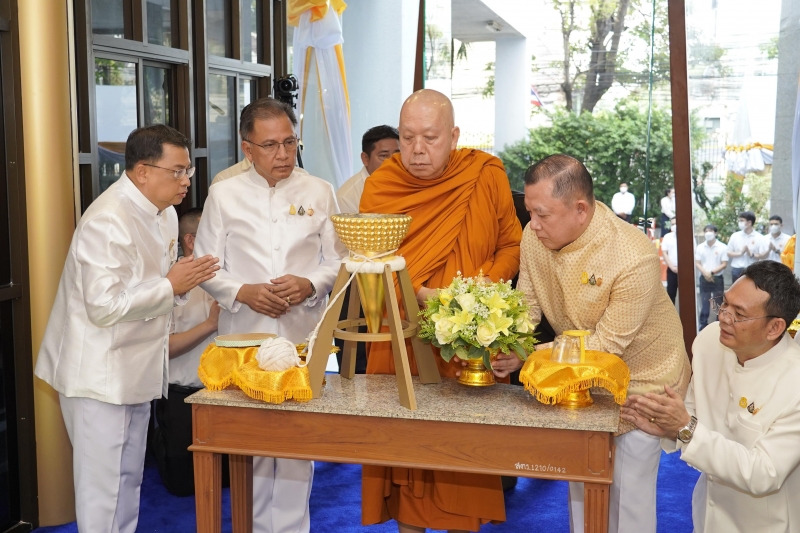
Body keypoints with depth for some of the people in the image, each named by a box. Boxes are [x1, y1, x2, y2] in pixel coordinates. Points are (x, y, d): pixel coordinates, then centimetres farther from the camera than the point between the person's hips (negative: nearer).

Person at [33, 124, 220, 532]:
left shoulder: (163, 214, 7)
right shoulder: (108, 221, -22)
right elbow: (105, 306, -27)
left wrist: (184, 281, -4)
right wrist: (170, 285, -20)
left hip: (134, 371, 9)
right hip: (100, 374, -9)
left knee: (128, 480, 18)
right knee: (103, 488, 1)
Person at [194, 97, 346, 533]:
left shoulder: (319, 192, 5)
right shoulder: (223, 195, 3)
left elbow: (337, 260, 6)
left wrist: (309, 285, -13)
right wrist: (243, 293, -12)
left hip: (304, 335, 0)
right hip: (244, 335, 0)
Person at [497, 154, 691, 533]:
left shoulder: (635, 258, -33)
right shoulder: (535, 235, -17)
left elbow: (607, 344, -28)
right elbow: (526, 306, -8)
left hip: (641, 377, -5)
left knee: (627, 491, 4)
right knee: (580, 479, 18)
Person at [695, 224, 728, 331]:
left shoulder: (722, 247, -4)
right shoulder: (700, 247, 4)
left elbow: (724, 264, -6)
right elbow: (697, 263, 2)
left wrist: (712, 272, -15)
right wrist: (705, 273, -15)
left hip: (717, 279, -2)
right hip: (704, 279, 2)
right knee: (704, 303, 5)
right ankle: (703, 326, 12)